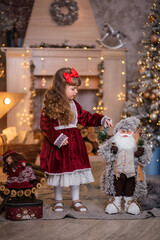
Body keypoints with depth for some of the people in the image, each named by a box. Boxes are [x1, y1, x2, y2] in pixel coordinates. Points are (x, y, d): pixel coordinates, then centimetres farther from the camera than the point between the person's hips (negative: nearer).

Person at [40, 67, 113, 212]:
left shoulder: (74, 104, 8)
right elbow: (45, 125, -14)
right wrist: (58, 137, -23)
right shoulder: (50, 105, -13)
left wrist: (103, 120, 5)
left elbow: (85, 117, 15)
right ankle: (58, 200, 23)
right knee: (59, 171, 6)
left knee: (76, 170, 10)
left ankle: (76, 200, 23)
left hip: (74, 142, 6)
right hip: (58, 145, -6)